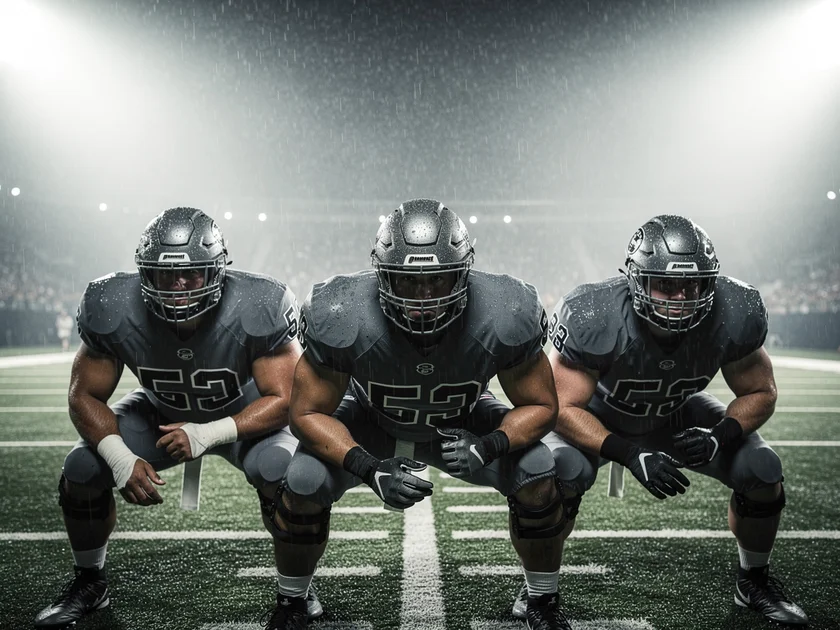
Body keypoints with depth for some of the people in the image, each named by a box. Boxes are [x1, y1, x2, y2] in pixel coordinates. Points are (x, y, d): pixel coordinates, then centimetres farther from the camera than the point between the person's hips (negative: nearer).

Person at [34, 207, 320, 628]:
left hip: (245, 415, -2)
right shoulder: (114, 312, -26)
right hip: (161, 413, 3)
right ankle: (89, 584, 15)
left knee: (281, 476, -30)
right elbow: (86, 396, -14)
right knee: (81, 472, -14)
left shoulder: (256, 310, -33)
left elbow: (282, 400, -27)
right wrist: (121, 459, -31)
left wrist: (209, 435, -38)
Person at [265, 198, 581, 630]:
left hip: (464, 425, 1)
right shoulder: (342, 320, -35)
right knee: (304, 482, -21)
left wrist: (488, 447, -38)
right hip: (370, 422, 0)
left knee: (536, 474, -21)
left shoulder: (504, 320, -33)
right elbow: (308, 413, -22)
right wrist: (371, 470, -37)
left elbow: (539, 407, -17)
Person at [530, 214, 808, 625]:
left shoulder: (734, 315, -27)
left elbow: (760, 393, -11)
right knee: (565, 473, -32)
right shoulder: (593, 319, -37)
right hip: (599, 417, -3)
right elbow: (563, 407, -28)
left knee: (761, 471, -11)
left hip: (679, 415, 4)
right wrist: (629, 454, -40)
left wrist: (720, 437, -30)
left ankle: (754, 582, 17)